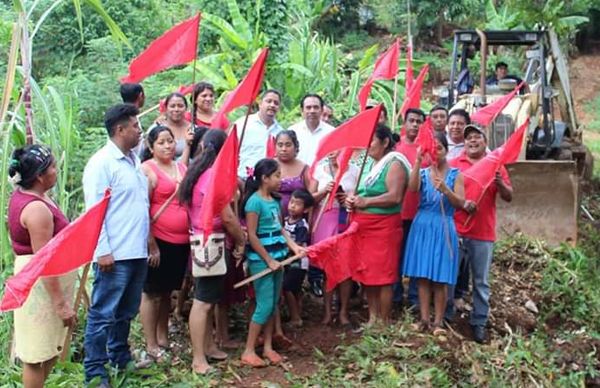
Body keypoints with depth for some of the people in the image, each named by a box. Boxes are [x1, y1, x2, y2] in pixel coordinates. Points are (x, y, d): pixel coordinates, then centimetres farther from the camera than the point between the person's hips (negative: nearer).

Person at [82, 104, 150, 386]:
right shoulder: (101, 163, -11)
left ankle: (120, 360, 32)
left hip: (137, 252, 8)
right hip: (114, 255, -8)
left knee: (126, 313, 18)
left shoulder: (133, 161, 14)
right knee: (103, 314, 0)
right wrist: (102, 251, -18)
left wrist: (147, 244, 16)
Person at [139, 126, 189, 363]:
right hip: (159, 240, -6)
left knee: (167, 292, 16)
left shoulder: (181, 168, 12)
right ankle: (151, 346, 10)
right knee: (152, 292, 3)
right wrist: (151, 244, -15)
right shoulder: (147, 169, -7)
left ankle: (163, 340, 27)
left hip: (181, 240, 6)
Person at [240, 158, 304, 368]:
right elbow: (252, 236, -16)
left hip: (277, 256, 8)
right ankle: (248, 351, 4)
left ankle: (268, 347, 21)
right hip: (261, 259, -8)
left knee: (273, 304, 12)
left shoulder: (275, 200, 9)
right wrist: (268, 260, -14)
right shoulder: (255, 201, -15)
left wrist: (293, 246, 0)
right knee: (265, 305, -6)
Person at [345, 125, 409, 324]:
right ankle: (372, 317, 21)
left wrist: (365, 202, -17)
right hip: (363, 226, 8)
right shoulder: (369, 164, 16)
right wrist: (352, 199, 0)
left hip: (383, 227, -8)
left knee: (382, 277, -3)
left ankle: (384, 321, 8)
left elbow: (395, 197, -20)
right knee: (366, 274, 10)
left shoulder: (394, 164, -9)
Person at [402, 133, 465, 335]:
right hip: (422, 226, 2)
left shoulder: (455, 174, 1)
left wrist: (446, 190, -25)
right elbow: (412, 188, -17)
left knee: (440, 279, 1)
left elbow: (461, 203, -8)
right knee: (422, 276, 4)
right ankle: (424, 319, 12)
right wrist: (418, 161, -25)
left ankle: (438, 321, 9)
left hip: (443, 228, -2)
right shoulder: (423, 172, 5)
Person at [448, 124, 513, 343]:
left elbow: (509, 197, 6)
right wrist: (462, 203, -18)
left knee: (481, 281, 5)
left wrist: (500, 183, -14)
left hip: (483, 234, 1)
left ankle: (479, 322, 14)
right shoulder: (454, 164, 4)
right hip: (456, 231, 0)